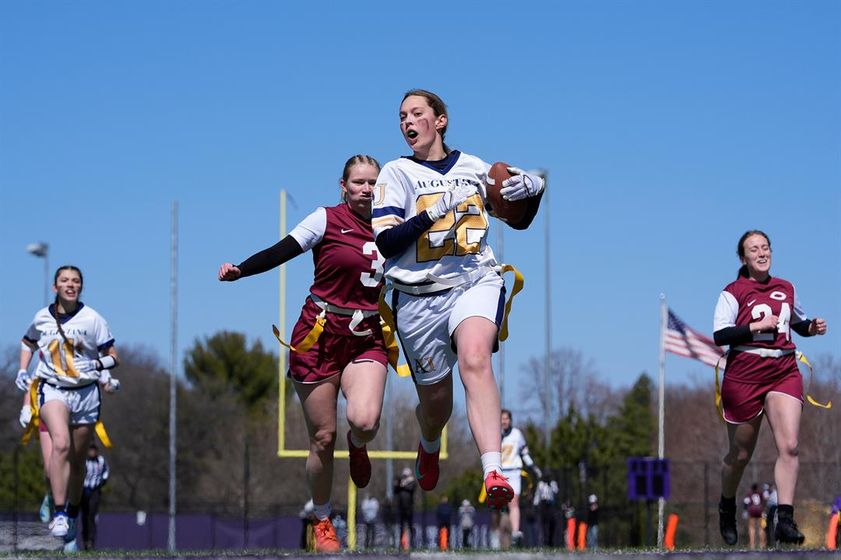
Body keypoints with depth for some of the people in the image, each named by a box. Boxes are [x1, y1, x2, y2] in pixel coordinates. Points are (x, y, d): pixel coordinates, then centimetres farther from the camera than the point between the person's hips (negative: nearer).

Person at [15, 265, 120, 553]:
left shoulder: (92, 319, -1)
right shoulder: (42, 318, 5)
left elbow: (113, 356, 4)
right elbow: (28, 342, 26)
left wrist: (98, 364, -15)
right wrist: (23, 370, 13)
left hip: (86, 392, 1)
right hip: (52, 389, -1)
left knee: (77, 460, 8)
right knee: (61, 444, -27)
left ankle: (72, 515, 30)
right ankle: (59, 514, -27)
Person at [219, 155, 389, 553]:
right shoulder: (328, 220, -3)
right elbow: (280, 252, -11)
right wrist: (239, 271, -24)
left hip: (367, 340, 2)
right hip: (320, 335, -2)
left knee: (365, 421, -24)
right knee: (323, 438, -1)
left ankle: (357, 445, 15)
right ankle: (322, 522, 19)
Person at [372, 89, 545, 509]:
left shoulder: (474, 168, 13)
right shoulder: (397, 173, 5)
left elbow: (519, 220, 23)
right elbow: (386, 242, -7)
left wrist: (533, 189, 1)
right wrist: (436, 211, -18)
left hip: (475, 282, 0)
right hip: (418, 296, 0)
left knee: (474, 358, -30)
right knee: (435, 399, 5)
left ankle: (493, 473, -43)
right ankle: (429, 445, 45)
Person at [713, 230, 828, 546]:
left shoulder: (786, 289, 13)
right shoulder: (734, 292, -2)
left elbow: (798, 324, 29)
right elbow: (719, 335, -12)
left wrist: (812, 327, 8)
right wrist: (757, 326, -18)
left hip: (784, 372, 3)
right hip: (744, 375, -3)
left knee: (789, 446, -15)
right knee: (741, 454, 7)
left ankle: (785, 521, -18)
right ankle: (726, 509, 33)